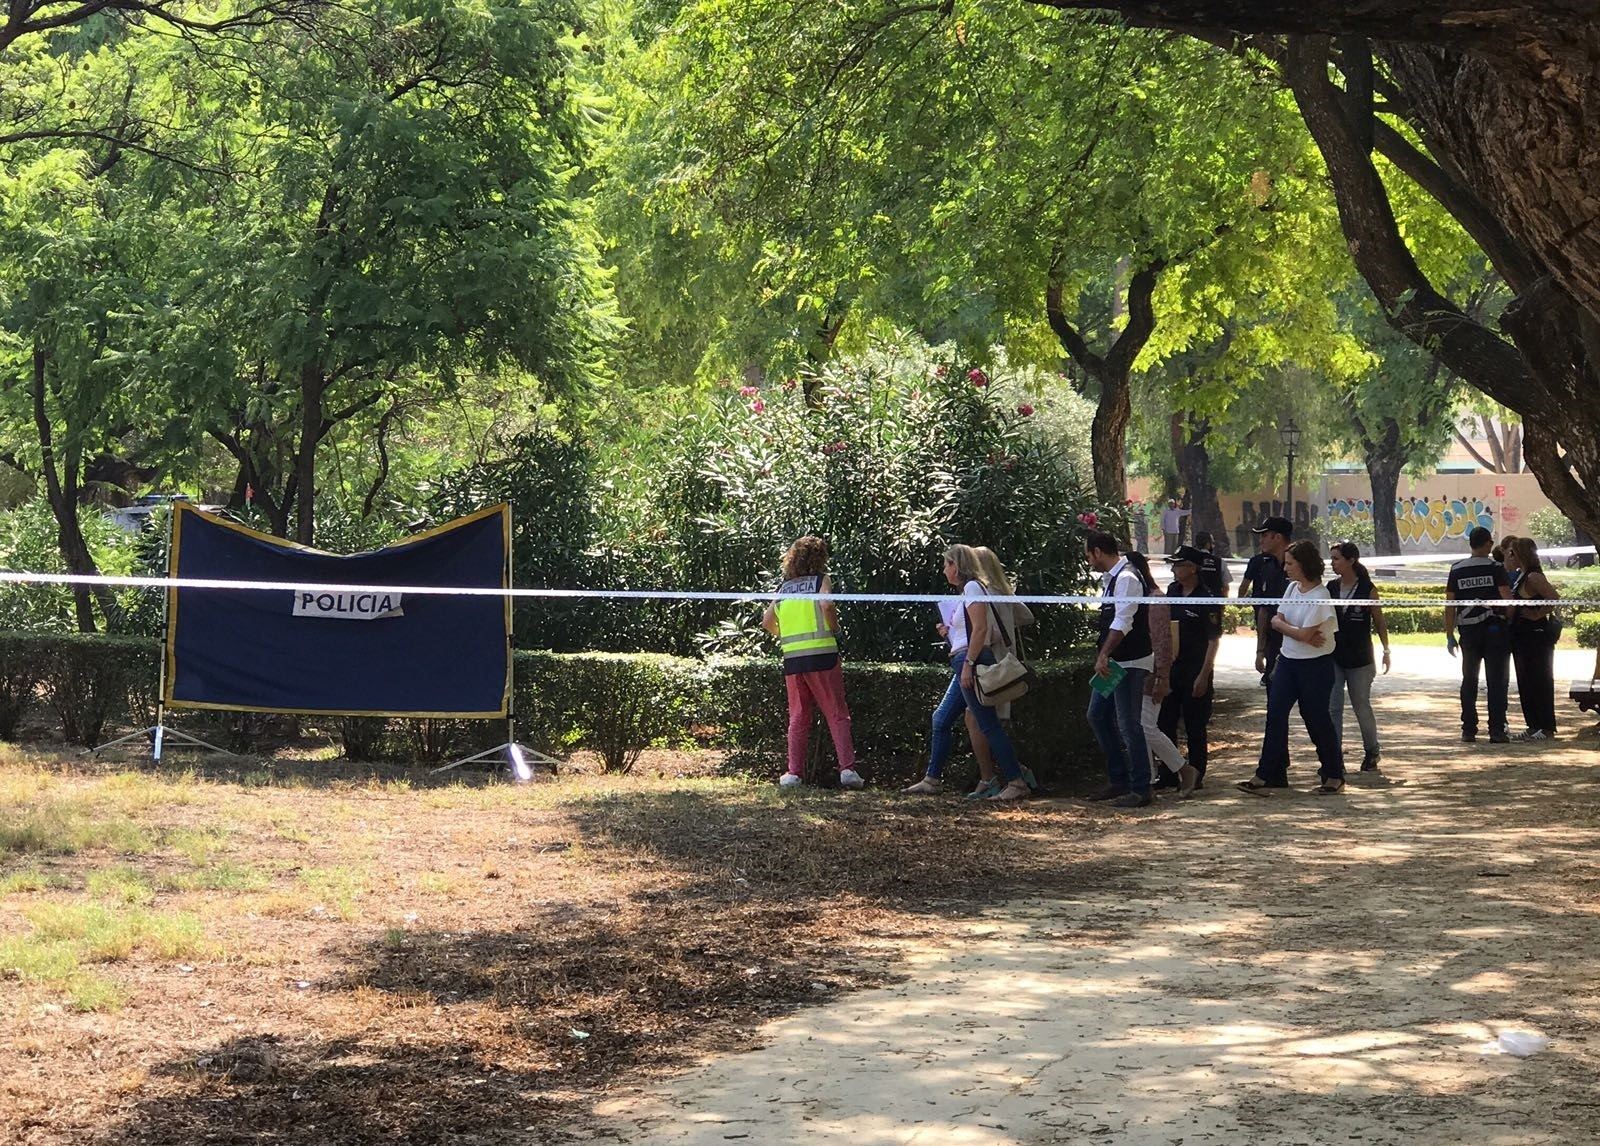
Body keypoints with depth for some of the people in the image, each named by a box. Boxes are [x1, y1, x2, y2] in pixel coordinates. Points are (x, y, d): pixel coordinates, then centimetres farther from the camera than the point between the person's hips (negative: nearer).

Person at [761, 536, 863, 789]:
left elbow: (767, 621, 13)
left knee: (798, 717, 11)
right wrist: (834, 629, -1)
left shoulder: (784, 587, 14)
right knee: (837, 714, 0)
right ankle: (847, 768, -9)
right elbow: (827, 605, -17)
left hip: (792, 657, 4)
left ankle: (794, 772, 6)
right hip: (821, 653, -4)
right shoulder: (821, 580, 1)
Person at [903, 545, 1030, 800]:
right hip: (964, 665, 11)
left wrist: (968, 664, -22)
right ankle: (932, 780, 18)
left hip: (972, 661, -11)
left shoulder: (972, 587, -9)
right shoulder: (968, 590, 19)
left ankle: (1016, 783, -9)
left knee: (988, 724, -10)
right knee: (941, 720, 13)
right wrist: (949, 631, 18)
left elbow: (980, 629, -19)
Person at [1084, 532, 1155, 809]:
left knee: (1129, 725, -7)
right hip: (1113, 662, 11)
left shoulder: (1126, 579, -17)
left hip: (1129, 663, -11)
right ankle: (1118, 780, 24)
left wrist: (1104, 655, -33)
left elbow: (1122, 622, -27)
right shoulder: (1110, 578, 14)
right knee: (1097, 716, 16)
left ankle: (1140, 790, -1)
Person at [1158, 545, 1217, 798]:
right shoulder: (1173, 591, 8)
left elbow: (1214, 640, -14)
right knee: (1165, 722, 8)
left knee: (1194, 728, 2)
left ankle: (1194, 777, 10)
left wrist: (1204, 675, -18)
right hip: (1171, 667, 7)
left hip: (1196, 670, -7)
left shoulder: (1207, 599, -14)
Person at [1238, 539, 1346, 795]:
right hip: (1288, 660, 7)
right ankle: (1267, 774, 3)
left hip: (1315, 665, -7)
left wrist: (1282, 624, -5)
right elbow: (1276, 620, 3)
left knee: (1317, 718, 2)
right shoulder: (1292, 587, 6)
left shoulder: (1319, 596, -18)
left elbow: (1304, 634, -21)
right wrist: (1299, 633, -14)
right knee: (1275, 714, 1)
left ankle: (1334, 776, 16)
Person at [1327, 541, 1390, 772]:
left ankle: (1372, 752, 26)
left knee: (1362, 707, 8)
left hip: (1360, 658, -3)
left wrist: (1386, 651, 0)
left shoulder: (1367, 589, -7)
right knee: (1332, 708, -2)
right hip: (1333, 656, 3)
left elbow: (1379, 621, 0)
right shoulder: (1331, 587, 4)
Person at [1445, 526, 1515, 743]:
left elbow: (1449, 605, 4)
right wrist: (1511, 621, 0)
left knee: (1469, 681, 12)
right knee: (1497, 681, 1)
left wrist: (1449, 636, 9)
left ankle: (1468, 730, 10)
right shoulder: (1495, 568, -5)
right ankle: (1496, 731, -4)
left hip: (1468, 631, 3)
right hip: (1495, 629, -3)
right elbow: (1507, 598, -13)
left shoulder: (1456, 570, 4)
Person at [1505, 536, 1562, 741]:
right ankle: (1534, 726, 20)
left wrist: (1537, 615, -17)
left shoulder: (1534, 577, -17)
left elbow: (1554, 598, -24)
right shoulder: (1520, 576, 12)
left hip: (1536, 636, -10)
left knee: (1539, 681, -4)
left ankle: (1547, 729, 1)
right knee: (1525, 682, 13)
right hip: (1522, 637, 10)